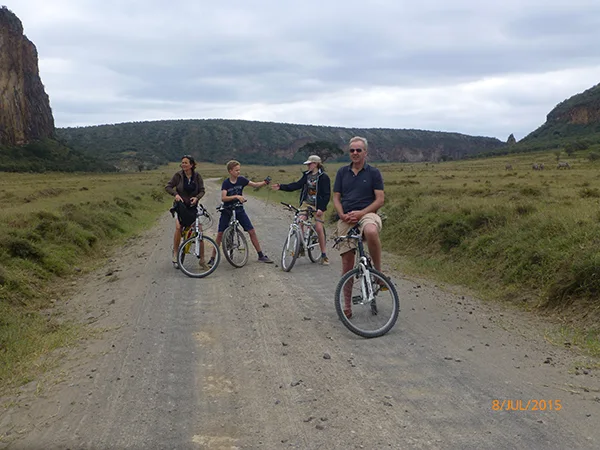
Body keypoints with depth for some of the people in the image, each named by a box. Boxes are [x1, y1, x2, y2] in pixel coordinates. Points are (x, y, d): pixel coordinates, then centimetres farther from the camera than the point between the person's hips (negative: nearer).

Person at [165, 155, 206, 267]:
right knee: (178, 227, -22)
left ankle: (202, 259, 2)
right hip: (180, 205, -1)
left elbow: (202, 190, 2)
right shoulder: (178, 175, -5)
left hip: (193, 206, 1)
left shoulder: (197, 176, -1)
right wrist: (175, 194, -20)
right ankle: (175, 252, -3)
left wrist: (196, 197, -18)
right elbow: (168, 187, -2)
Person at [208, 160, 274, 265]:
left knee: (252, 231, -1)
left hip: (239, 210, 3)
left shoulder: (241, 180, -3)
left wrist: (265, 182, -23)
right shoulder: (226, 183, -12)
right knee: (220, 234, -5)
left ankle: (261, 255, 8)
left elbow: (255, 185, -4)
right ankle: (212, 258, 5)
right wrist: (236, 196, -34)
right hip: (227, 211, -3)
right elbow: (223, 198, -23)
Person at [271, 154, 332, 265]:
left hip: (317, 206, -5)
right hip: (306, 203, 5)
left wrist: (321, 208, -20)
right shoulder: (307, 175, 8)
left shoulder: (323, 177, -9)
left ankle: (324, 255, 4)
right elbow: (297, 185, 6)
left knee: (319, 228, -7)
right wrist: (281, 187, -2)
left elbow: (327, 194, -12)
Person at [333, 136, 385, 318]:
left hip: (367, 214, -3)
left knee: (371, 232, -41)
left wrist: (361, 213, -16)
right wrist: (342, 215, -8)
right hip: (346, 219, 3)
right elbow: (336, 198, 11)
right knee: (347, 262, 1)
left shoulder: (373, 172, 3)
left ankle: (378, 272, -21)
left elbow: (380, 199, -3)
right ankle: (347, 305, 12)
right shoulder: (342, 172, 12)